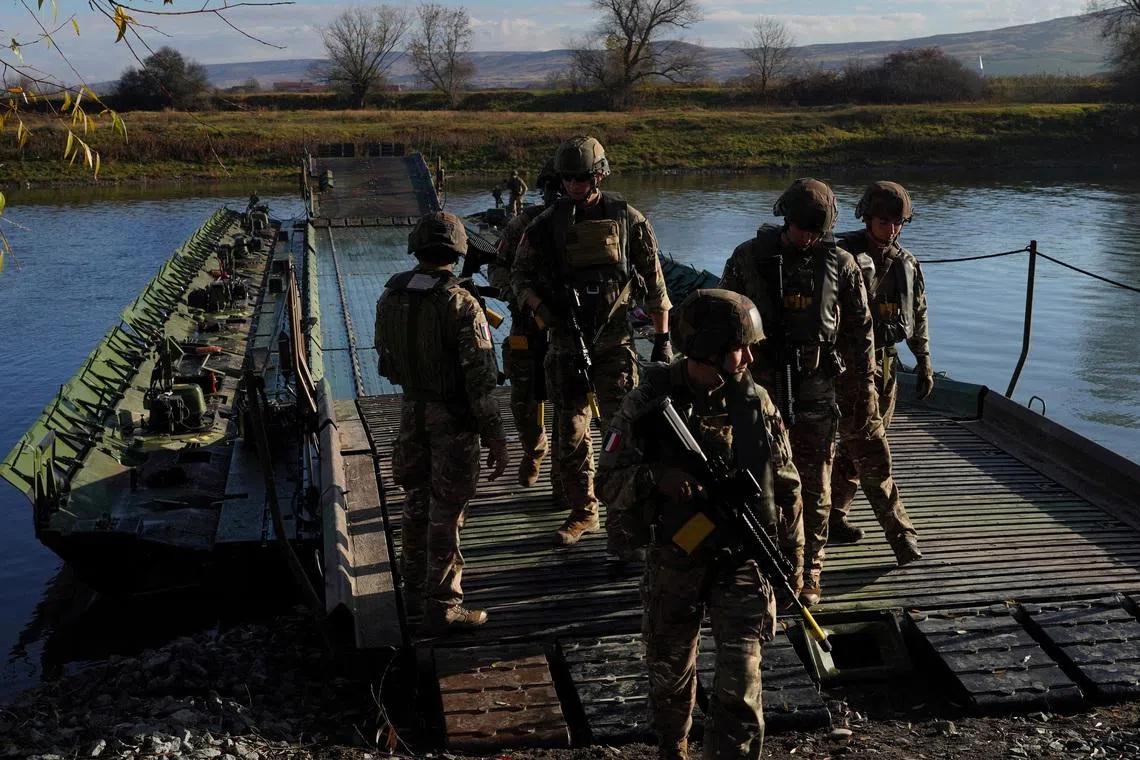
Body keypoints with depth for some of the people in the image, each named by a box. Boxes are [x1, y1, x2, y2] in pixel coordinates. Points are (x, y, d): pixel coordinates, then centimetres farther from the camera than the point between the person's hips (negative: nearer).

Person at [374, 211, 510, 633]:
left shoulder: (390, 297, -3)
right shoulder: (462, 305, -21)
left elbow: (385, 363, 9)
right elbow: (480, 380, -20)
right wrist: (495, 437, -13)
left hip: (412, 409, 6)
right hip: (453, 419, -5)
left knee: (417, 501, 20)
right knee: (446, 513, 3)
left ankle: (415, 588, 34)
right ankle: (442, 607, 11)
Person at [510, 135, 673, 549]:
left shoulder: (628, 219, 0)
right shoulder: (547, 224, 2)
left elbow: (654, 283, 4)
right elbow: (519, 275, 9)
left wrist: (662, 338, 2)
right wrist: (543, 310, -10)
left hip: (614, 338, -2)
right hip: (566, 340, 2)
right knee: (571, 431, 6)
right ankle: (583, 512, 19)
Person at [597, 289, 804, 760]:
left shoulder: (756, 403, -5)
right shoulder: (650, 402, -12)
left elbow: (786, 489, 3)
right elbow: (608, 481, -9)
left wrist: (793, 563, 6)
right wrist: (656, 477, -29)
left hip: (743, 561, 0)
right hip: (674, 562, 0)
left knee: (740, 686, -6)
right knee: (670, 673, 20)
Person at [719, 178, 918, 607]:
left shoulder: (840, 265, -1)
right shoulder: (748, 258, -2)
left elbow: (860, 334, 4)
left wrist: (863, 394, 3)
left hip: (816, 394, 0)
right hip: (760, 390, 0)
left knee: (814, 489, 6)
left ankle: (808, 572, 18)